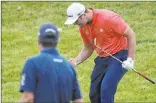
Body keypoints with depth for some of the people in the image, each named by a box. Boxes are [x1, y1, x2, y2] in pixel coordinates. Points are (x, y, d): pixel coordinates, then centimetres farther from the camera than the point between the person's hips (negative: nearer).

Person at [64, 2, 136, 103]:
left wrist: (130, 59, -21)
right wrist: (76, 61, -4)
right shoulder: (83, 27, -1)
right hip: (102, 58, 7)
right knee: (94, 94, 3)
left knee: (106, 89, -21)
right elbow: (88, 48, 13)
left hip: (119, 56, -7)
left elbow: (131, 34, -17)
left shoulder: (108, 18, -23)